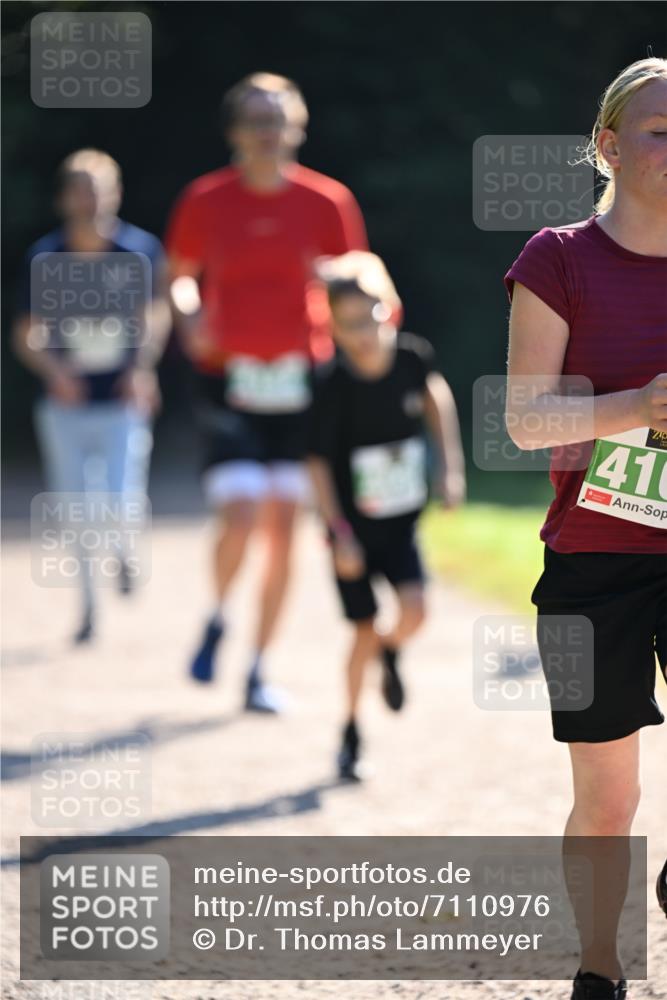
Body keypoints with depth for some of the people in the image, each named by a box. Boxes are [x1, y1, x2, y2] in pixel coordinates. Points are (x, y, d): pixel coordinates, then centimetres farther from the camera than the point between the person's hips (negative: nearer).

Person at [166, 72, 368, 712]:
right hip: (228, 381, -2)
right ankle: (218, 617, 14)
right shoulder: (205, 201, 0)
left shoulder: (325, 201, 1)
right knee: (240, 517, -17)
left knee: (283, 528, 2)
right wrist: (189, 313, -8)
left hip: (298, 379, 2)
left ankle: (259, 671, 13)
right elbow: (179, 275, 12)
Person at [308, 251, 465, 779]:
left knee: (413, 610, -16)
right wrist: (340, 533, -19)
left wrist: (450, 463, 11)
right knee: (366, 631, 0)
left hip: (402, 522, 2)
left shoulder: (412, 356, -11)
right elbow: (318, 463, -15)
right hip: (353, 526, -2)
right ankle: (352, 731, 19)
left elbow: (435, 393, 13)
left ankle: (392, 654, 20)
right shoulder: (333, 385, -20)